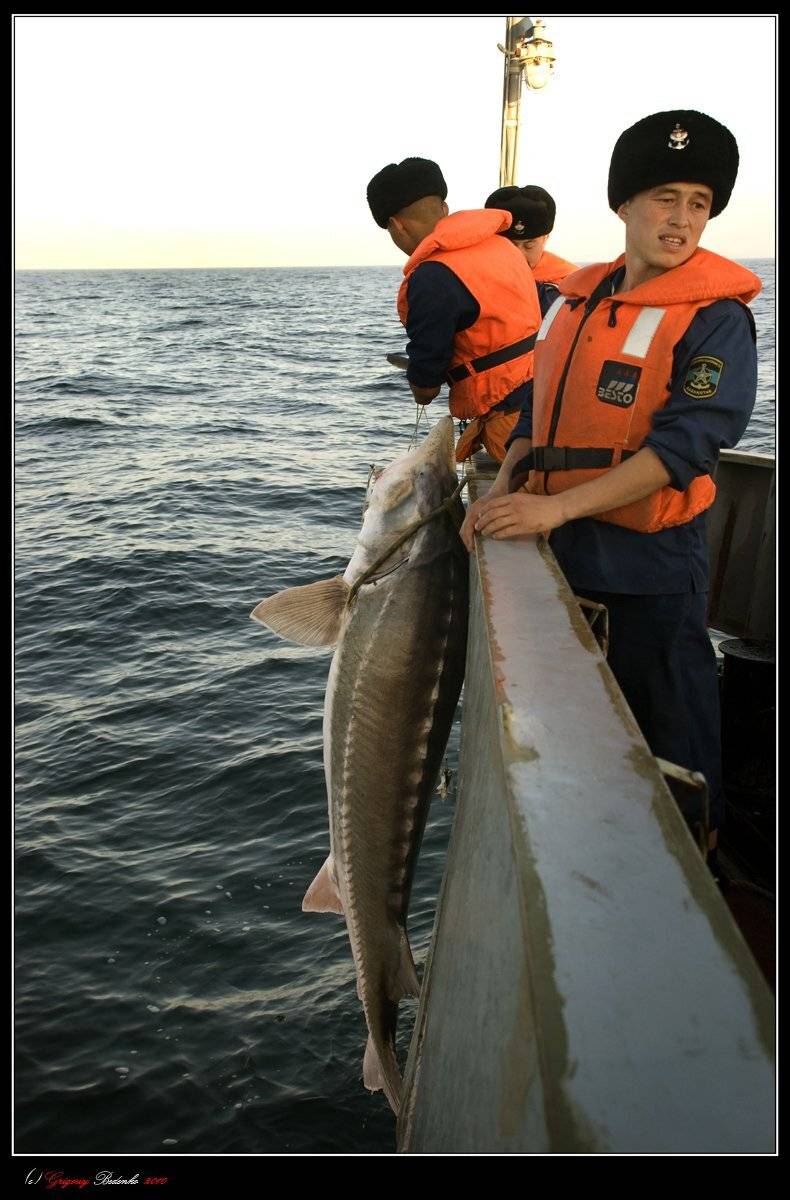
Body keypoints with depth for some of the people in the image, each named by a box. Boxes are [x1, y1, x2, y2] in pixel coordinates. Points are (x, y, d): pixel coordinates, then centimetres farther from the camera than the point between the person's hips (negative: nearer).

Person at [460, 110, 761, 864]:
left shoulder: (715, 315, -10)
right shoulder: (577, 297, 10)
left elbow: (685, 445, -21)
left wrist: (556, 506, -27)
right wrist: (505, 491, -4)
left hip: (649, 563, -6)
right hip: (562, 551, 6)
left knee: (667, 727, 7)